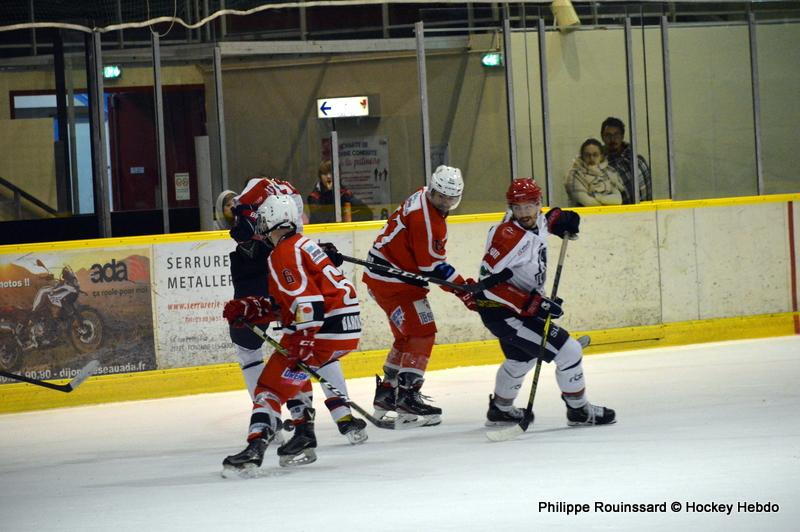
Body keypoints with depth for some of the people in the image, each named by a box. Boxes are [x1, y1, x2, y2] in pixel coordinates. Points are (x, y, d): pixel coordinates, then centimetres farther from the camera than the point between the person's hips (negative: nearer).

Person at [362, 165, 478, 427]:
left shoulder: (423, 198, 7)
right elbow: (433, 266, -23)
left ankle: (386, 394, 24)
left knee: (408, 335, 18)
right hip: (392, 280, -11)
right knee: (422, 332, -14)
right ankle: (407, 396, -17)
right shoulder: (424, 218, -24)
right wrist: (465, 290, -21)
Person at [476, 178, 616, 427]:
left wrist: (558, 218, 6)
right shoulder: (509, 237, -28)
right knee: (569, 351, -10)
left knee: (522, 358, 32)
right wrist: (530, 303, -31)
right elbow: (489, 281, -31)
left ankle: (500, 410, 50)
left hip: (520, 307, 10)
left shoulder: (536, 221, -2)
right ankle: (579, 410, 6)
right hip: (502, 312, -10)